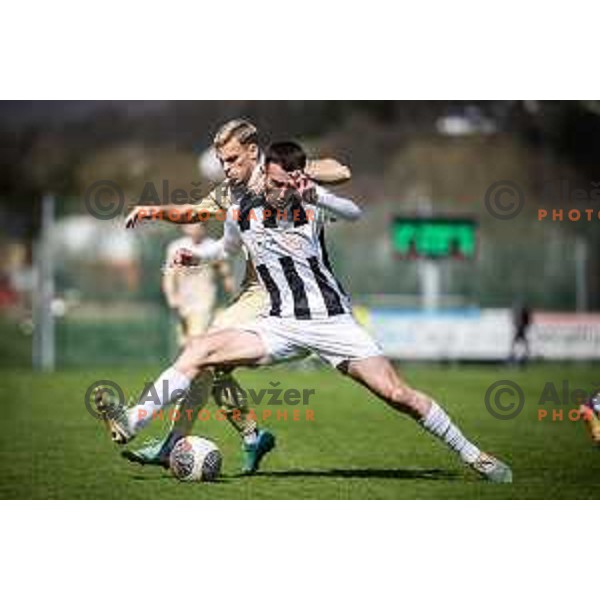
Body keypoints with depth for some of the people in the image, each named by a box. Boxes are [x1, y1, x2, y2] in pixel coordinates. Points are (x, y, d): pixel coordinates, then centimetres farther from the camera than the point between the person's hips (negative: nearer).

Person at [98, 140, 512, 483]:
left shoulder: (312, 206, -8)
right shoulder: (243, 213, 2)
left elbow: (355, 215, -30)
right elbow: (228, 249, 25)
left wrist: (316, 196, -46)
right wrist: (196, 256, 6)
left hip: (333, 321, -3)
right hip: (281, 325, 3)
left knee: (397, 394, -11)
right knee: (200, 351, -16)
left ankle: (473, 456, 2)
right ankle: (131, 423, -17)